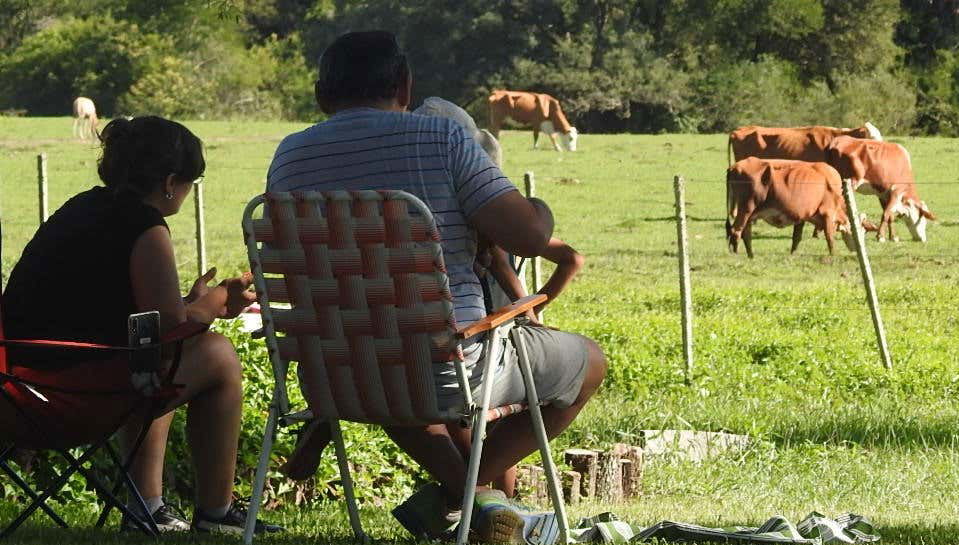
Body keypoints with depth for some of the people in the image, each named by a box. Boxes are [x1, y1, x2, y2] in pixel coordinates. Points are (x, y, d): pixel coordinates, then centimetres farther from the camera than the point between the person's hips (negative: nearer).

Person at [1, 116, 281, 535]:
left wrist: (200, 304, 24)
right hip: (70, 398, -10)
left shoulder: (83, 207, 18)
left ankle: (147, 507, 30)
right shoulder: (144, 226, -10)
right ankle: (215, 512, 13)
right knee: (218, 355, 5)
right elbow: (170, 324, -15)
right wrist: (209, 305, 6)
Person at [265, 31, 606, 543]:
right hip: (445, 374, -5)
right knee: (587, 361, 22)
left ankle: (459, 487, 23)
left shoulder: (289, 156, 2)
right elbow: (529, 234, -15)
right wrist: (541, 209, 11)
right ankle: (472, 487, 9)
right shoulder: (441, 138, -10)